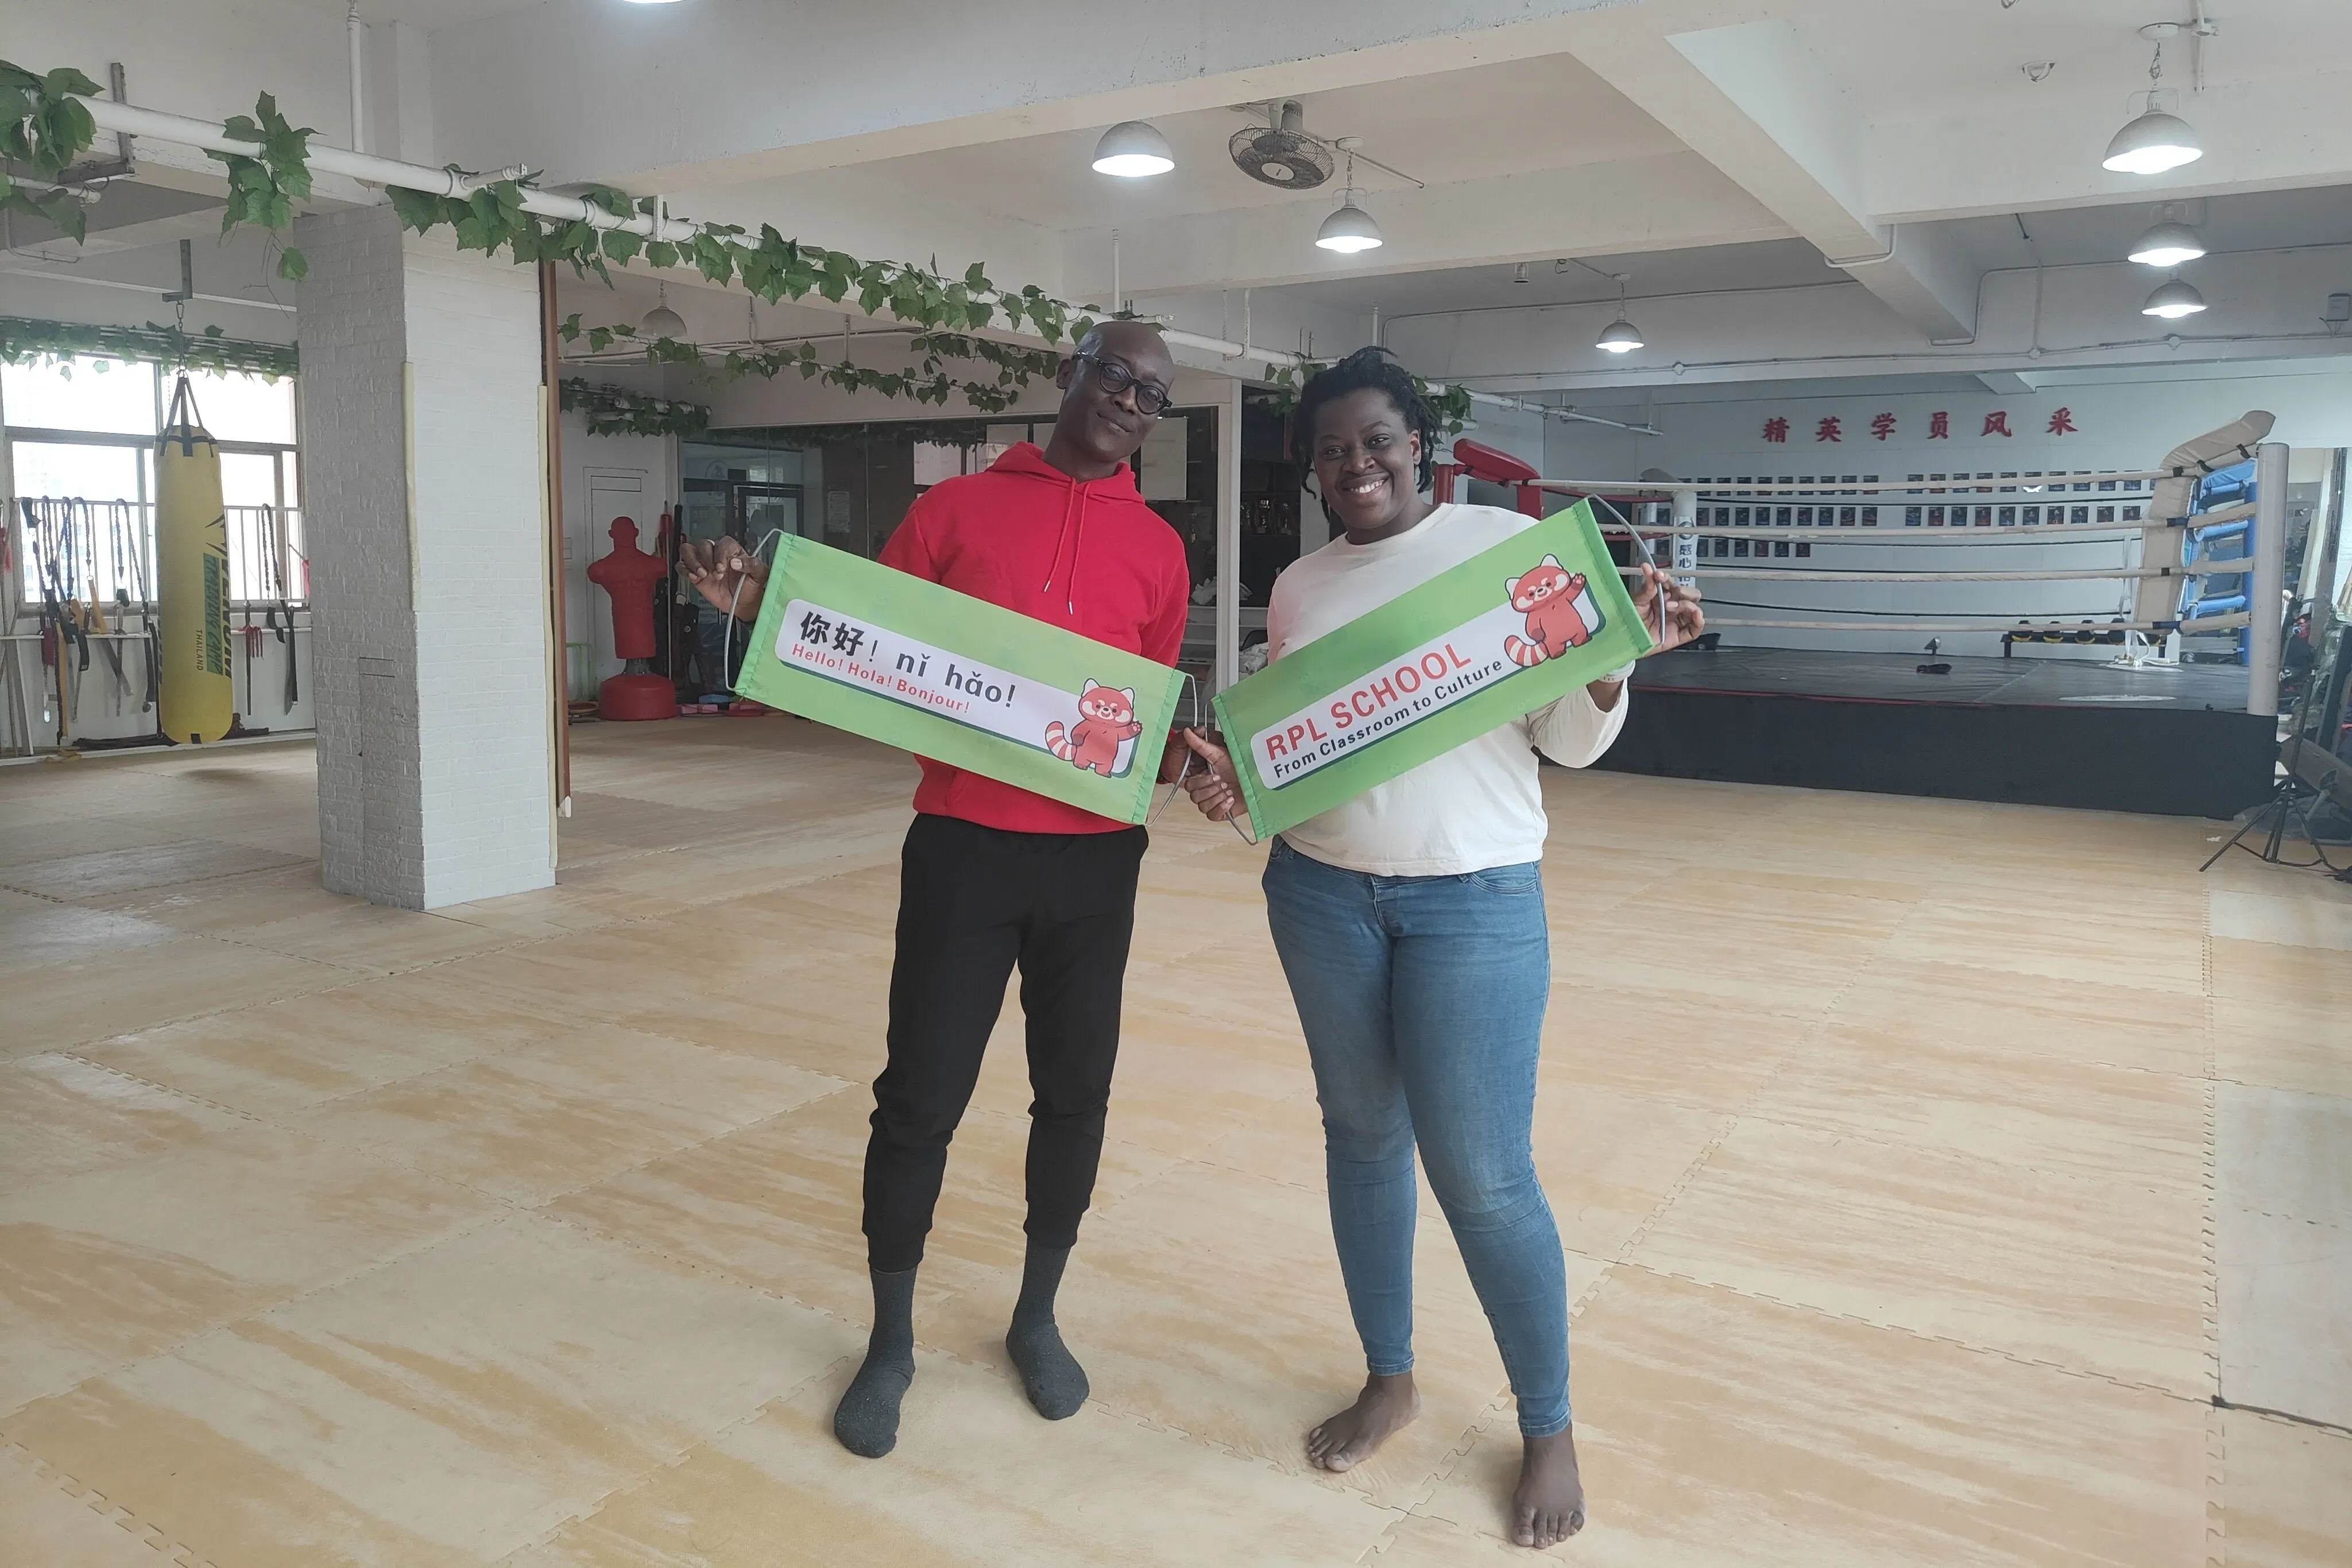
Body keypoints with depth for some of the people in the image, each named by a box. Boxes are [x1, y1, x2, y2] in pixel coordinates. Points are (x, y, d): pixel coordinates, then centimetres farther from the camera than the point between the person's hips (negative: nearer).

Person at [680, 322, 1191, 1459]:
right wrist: (757, 607, -8)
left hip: (1095, 860, 2)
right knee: (921, 1098, 3)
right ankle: (891, 1341, 24)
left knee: (1075, 1091, 11)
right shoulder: (955, 509, 3)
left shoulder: (1157, 551, 7)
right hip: (963, 847, -2)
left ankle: (1037, 1318, 33)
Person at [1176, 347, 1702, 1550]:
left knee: (1484, 1174, -1)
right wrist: (1231, 782, -7)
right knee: (1361, 1134, 14)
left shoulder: (1506, 545, -3)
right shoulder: (1298, 588, 8)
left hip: (1475, 902, -4)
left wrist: (1615, 656, -22)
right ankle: (1389, 1378, 34)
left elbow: (1569, 741, -3)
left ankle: (1548, 1428, 21)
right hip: (1320, 893, 4)